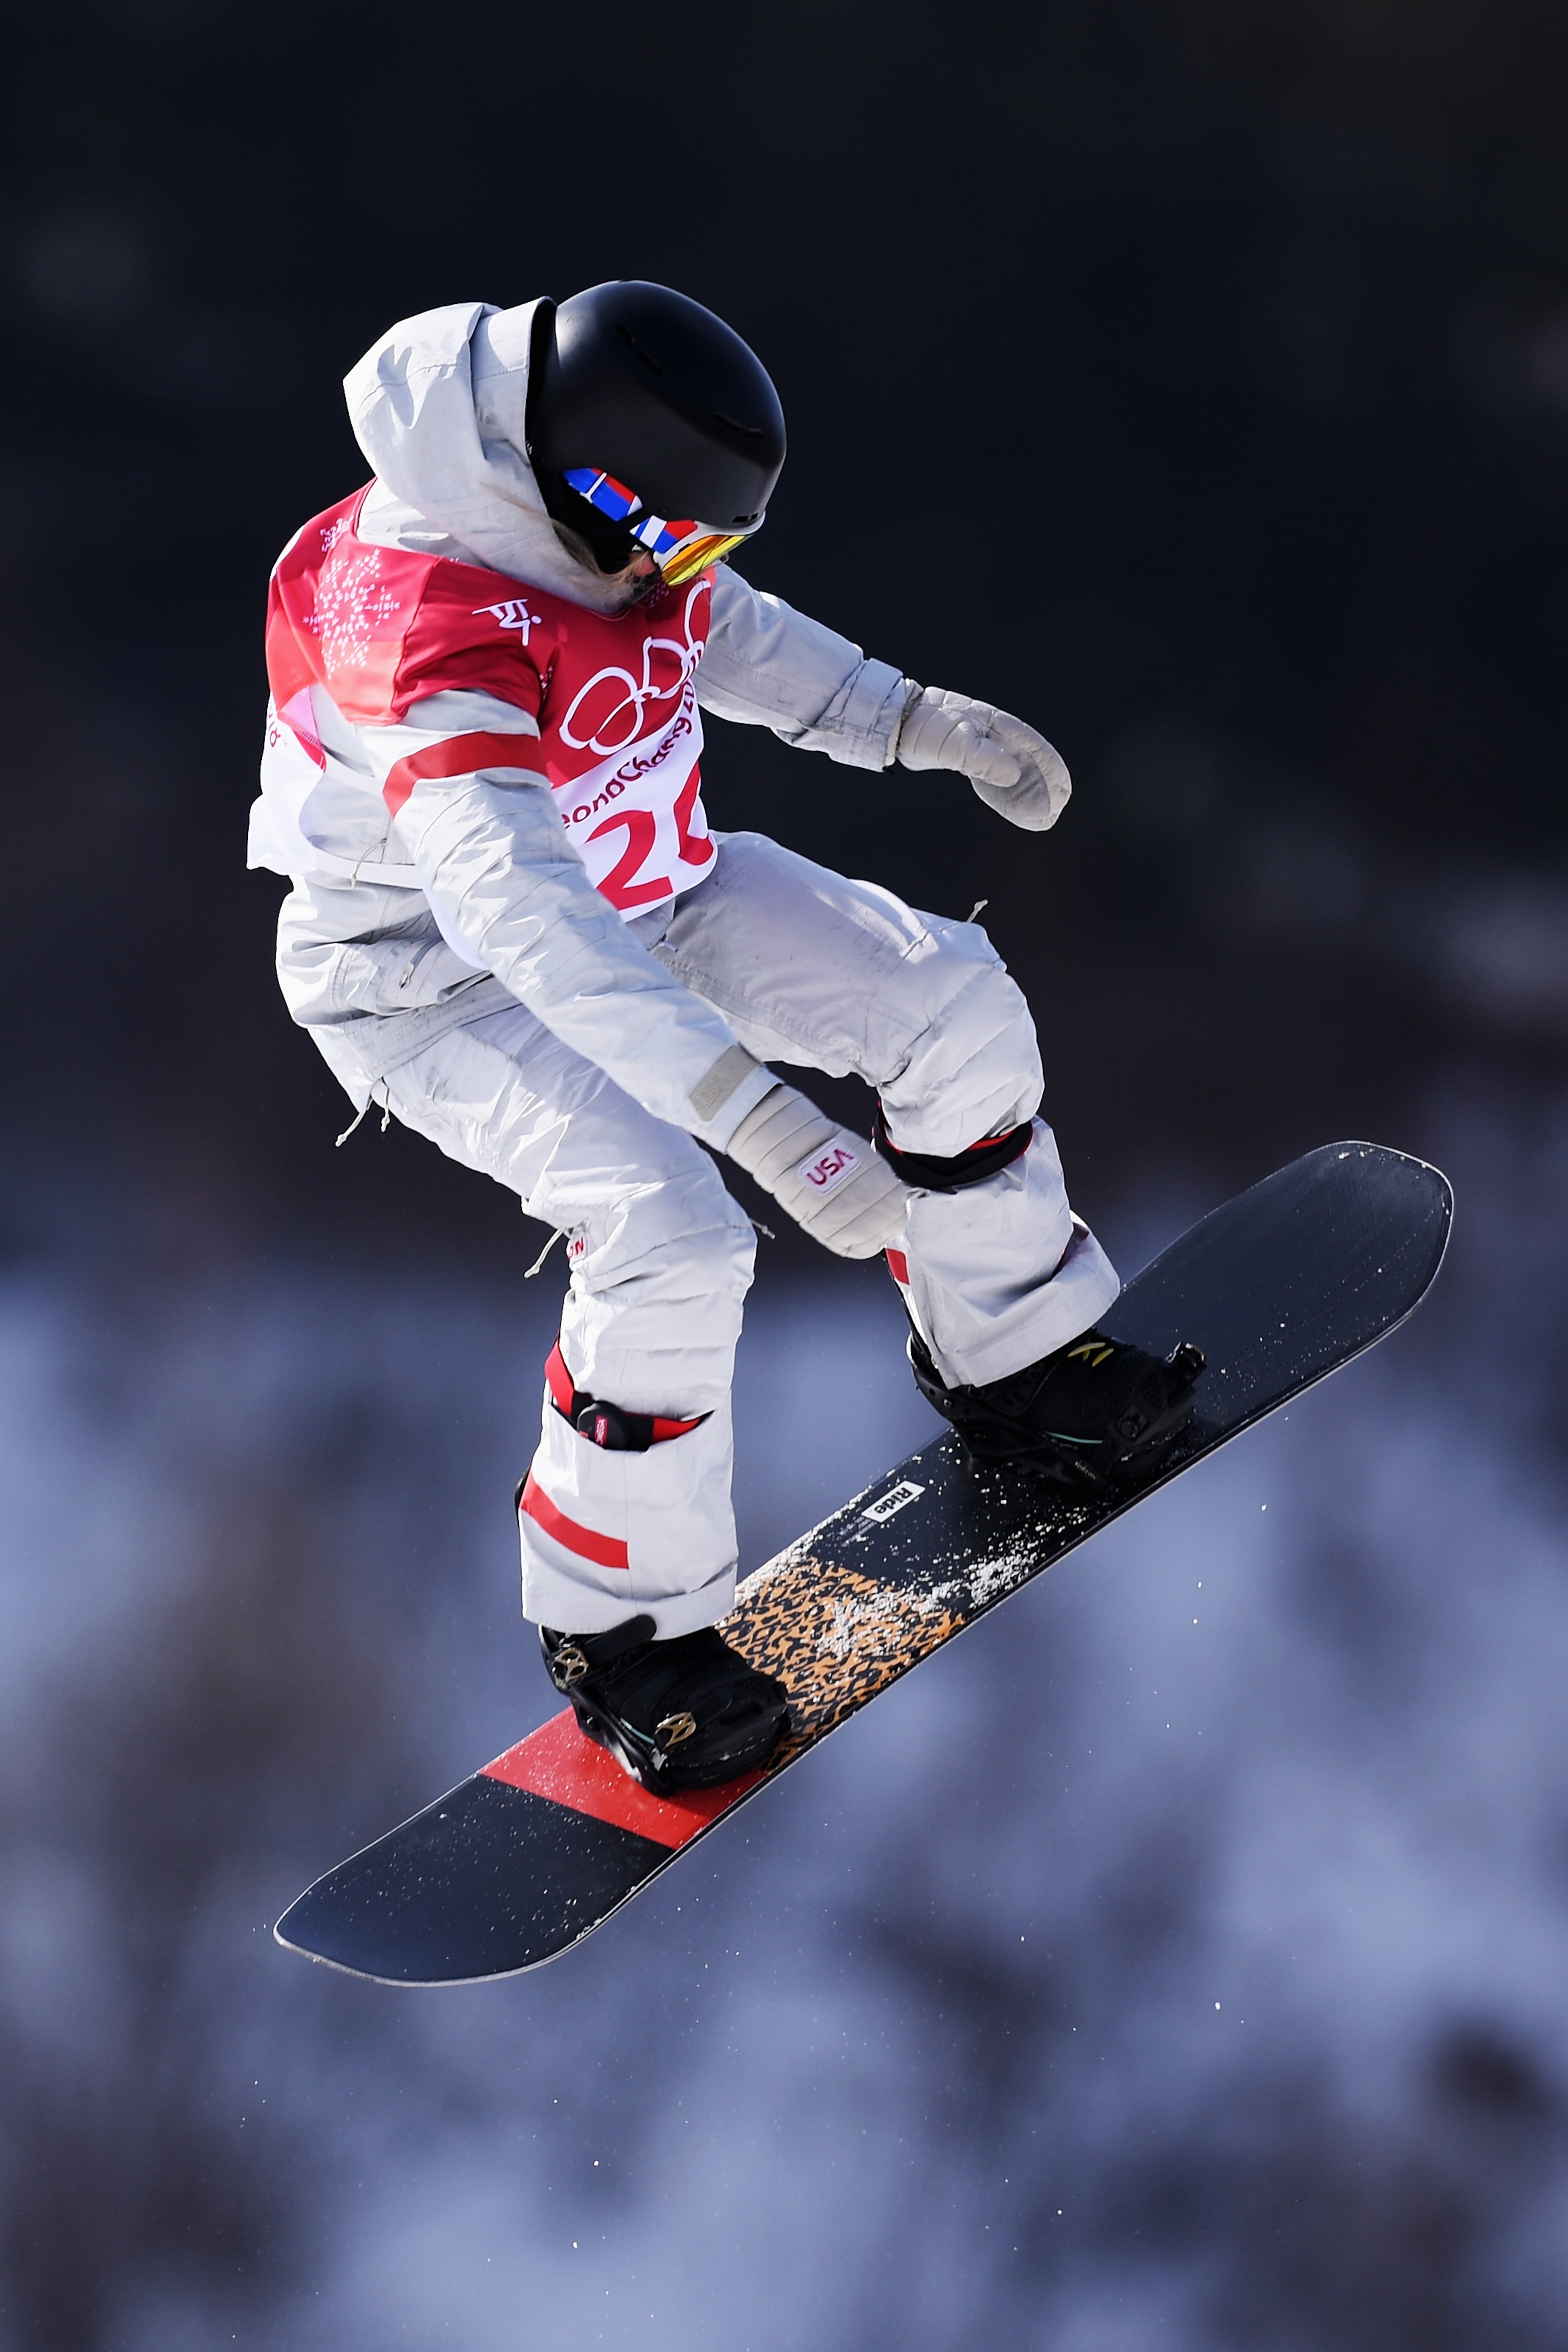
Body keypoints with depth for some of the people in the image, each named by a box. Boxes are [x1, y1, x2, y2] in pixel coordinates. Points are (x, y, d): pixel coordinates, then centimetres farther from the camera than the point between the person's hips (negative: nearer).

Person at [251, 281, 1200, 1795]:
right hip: (436, 976, -8)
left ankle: (1007, 1352, 25)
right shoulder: (433, 641, -40)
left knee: (950, 999, 1)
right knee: (670, 1233, -26)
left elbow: (718, 633, 10)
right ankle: (620, 1629, -4)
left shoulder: (599, 515, -15)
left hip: (639, 890, 8)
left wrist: (926, 724, 3)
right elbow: (525, 917, -52)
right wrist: (758, 1116, -59)